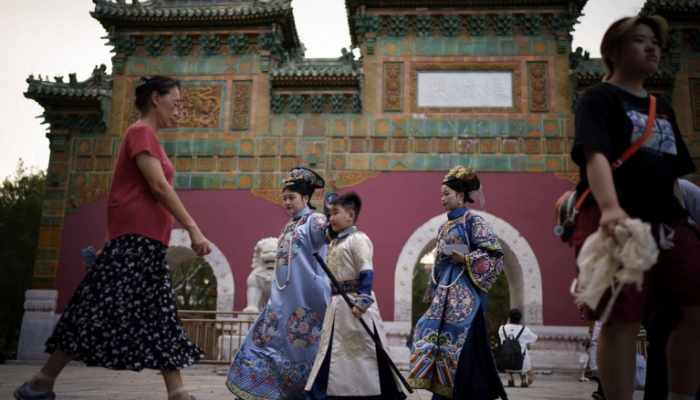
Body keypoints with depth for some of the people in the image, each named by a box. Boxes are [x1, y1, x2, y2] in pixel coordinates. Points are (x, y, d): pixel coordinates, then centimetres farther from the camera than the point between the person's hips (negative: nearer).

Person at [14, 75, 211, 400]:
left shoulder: (147, 136, 21)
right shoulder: (141, 131, -7)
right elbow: (158, 186, -17)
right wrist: (194, 230, -20)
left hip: (146, 242, 10)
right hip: (136, 238, -10)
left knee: (160, 318, 6)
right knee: (101, 310, -6)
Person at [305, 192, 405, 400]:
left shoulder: (358, 239, -9)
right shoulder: (333, 244, 16)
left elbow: (366, 272, -18)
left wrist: (362, 300, -28)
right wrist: (334, 302, 17)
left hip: (354, 304, -8)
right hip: (337, 304, 8)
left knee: (360, 354, -2)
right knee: (336, 354, 11)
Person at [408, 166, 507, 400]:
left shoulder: (472, 221, -5)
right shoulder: (445, 226, 18)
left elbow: (495, 252, -11)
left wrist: (465, 259, -17)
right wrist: (434, 290, 16)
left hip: (464, 293, -8)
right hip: (446, 292, 8)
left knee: (461, 340, -8)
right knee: (439, 335, 3)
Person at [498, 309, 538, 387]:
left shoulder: (502, 329, -3)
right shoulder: (524, 330, -9)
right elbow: (535, 339, 10)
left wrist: (508, 323, 18)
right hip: (522, 363, -1)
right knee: (531, 378, 29)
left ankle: (510, 377, 9)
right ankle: (524, 376, -5)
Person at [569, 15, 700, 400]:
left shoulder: (662, 108, 23)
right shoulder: (600, 97, -1)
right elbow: (595, 154, -17)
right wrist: (610, 208, -33)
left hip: (666, 222, 8)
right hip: (617, 221, -8)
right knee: (623, 320, -8)